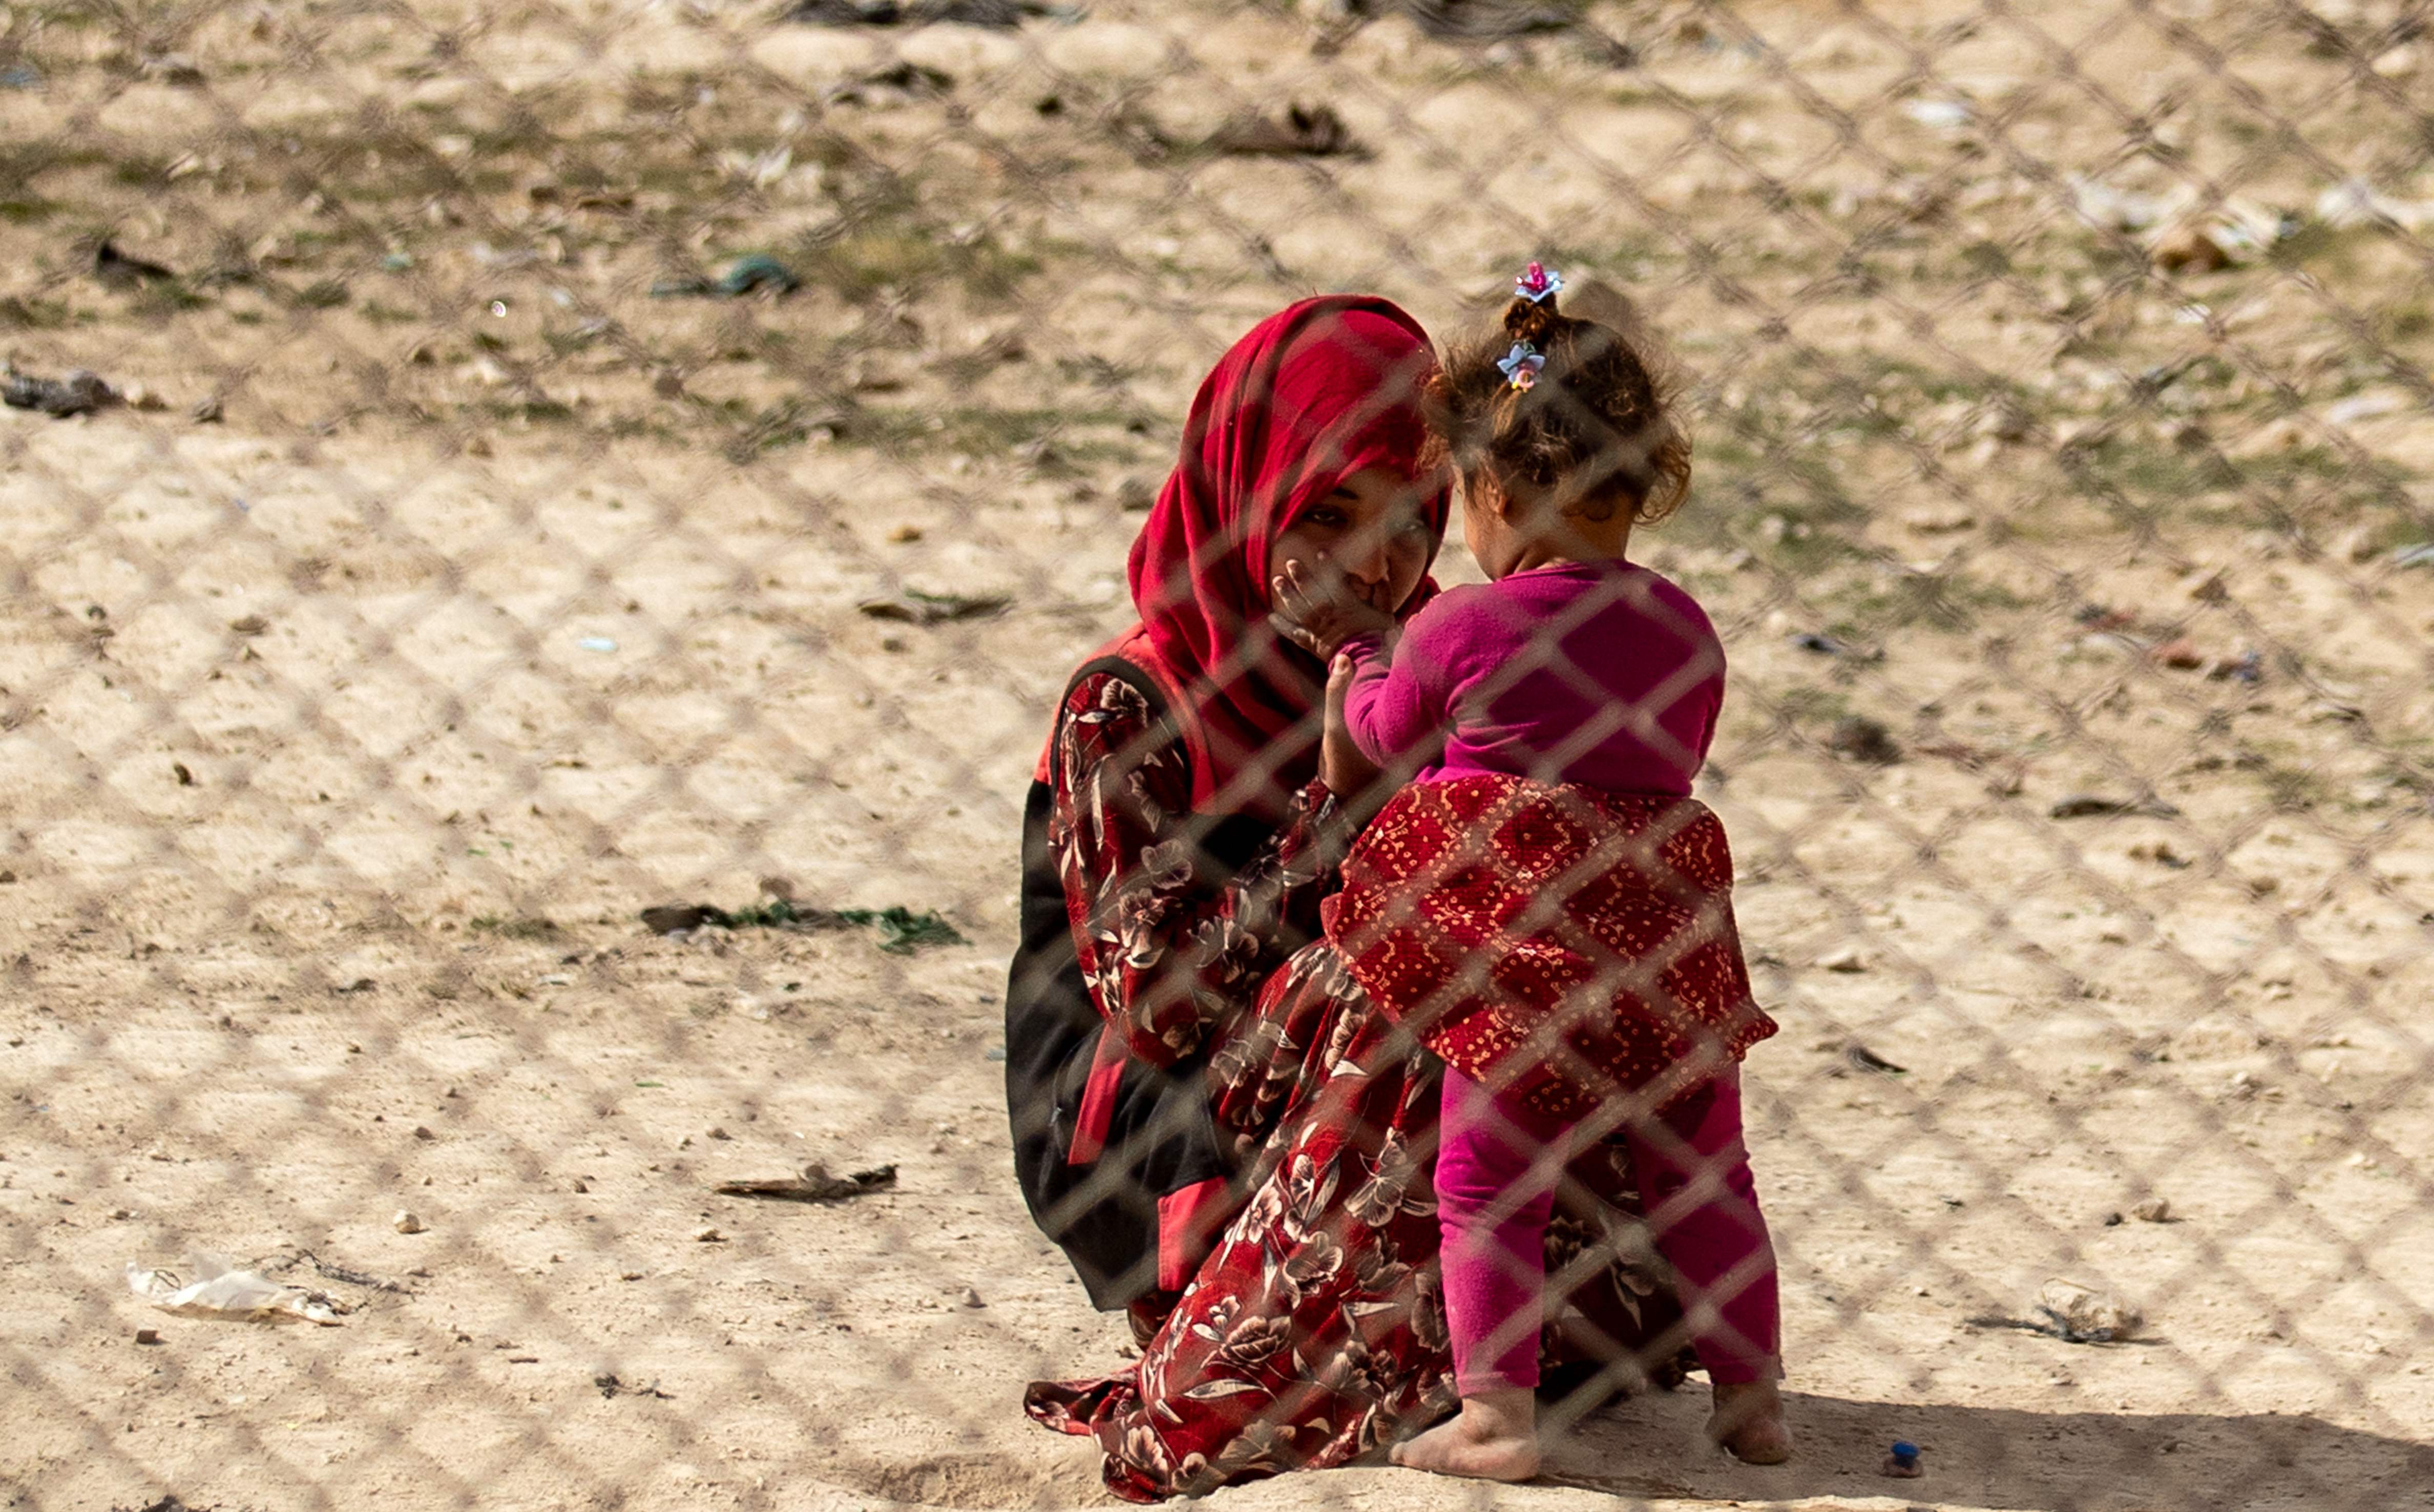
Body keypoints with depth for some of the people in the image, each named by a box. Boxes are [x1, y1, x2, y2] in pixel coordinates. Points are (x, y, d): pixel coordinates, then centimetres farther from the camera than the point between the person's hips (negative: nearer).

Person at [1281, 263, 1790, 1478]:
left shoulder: (1457, 631, -9)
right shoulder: (1685, 632, 3)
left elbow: (1378, 740, 6)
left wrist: (1352, 647, 26)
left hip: (1516, 953, -4)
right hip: (1666, 945, 4)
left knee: (1486, 1176, 4)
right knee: (1703, 1172, 14)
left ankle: (1494, 1413, 0)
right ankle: (1752, 1398, 21)